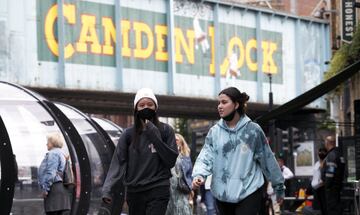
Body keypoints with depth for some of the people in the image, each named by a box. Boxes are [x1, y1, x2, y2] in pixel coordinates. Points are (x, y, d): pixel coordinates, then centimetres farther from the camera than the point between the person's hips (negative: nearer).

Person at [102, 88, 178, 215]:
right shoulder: (129, 134, 7)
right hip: (135, 191, 3)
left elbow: (171, 160, -3)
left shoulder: (165, 131, 4)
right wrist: (107, 189, -14)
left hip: (158, 191, -3)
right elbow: (118, 163, -1)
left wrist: (155, 137, -12)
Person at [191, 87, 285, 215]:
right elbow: (206, 157, -2)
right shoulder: (214, 132, 6)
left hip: (249, 192, -3)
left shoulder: (253, 130, 0)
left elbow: (267, 159, 5)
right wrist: (198, 175, -23)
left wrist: (279, 186, 10)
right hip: (223, 193, 4)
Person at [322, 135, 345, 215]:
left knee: (332, 206, -9)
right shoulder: (339, 153, 16)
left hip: (331, 185, -10)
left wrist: (327, 184, -16)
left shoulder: (332, 155, -17)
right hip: (338, 184, 10)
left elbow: (330, 172, -23)